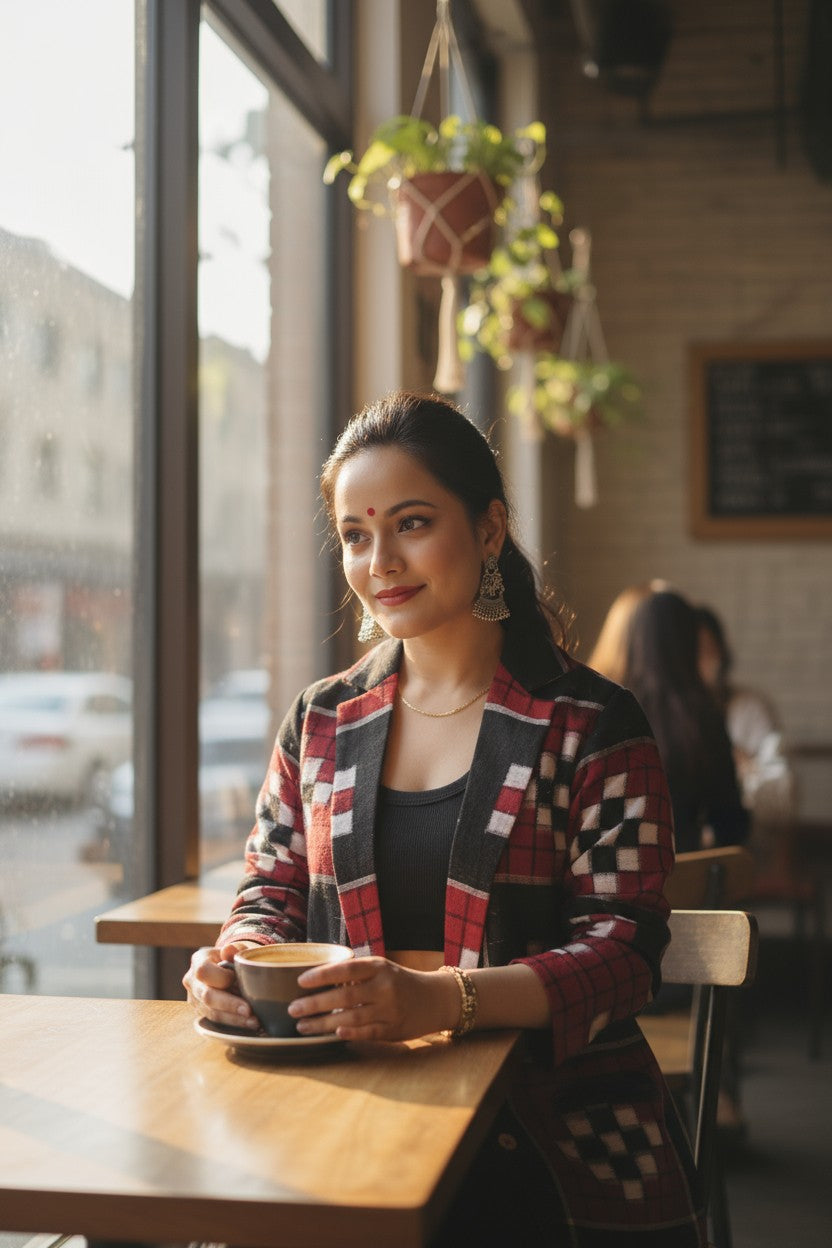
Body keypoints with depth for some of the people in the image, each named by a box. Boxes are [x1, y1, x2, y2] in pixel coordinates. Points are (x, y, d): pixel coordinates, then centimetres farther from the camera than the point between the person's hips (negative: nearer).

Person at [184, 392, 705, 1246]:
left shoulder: (590, 725, 0)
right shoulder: (320, 723, 13)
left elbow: (622, 951, -7)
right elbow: (272, 893, 19)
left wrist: (440, 1000, -25)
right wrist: (239, 954, -7)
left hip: (553, 1128, -3)